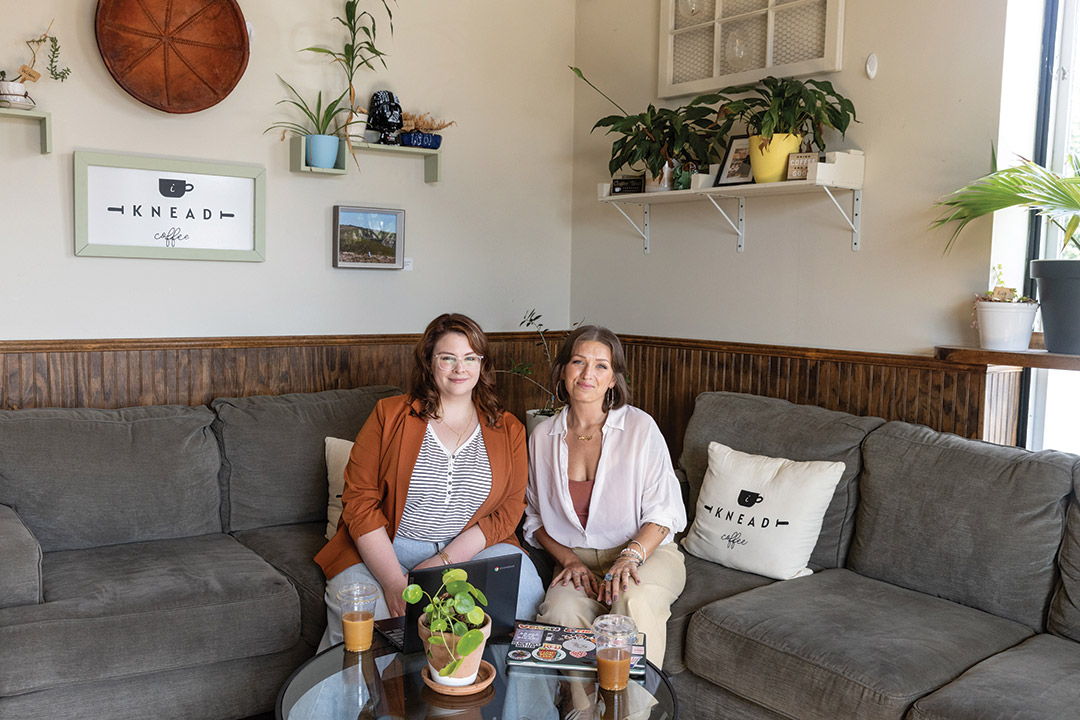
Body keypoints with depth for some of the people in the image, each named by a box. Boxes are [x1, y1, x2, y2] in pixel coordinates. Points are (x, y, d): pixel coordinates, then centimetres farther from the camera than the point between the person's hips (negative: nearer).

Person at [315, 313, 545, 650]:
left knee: (523, 584, -27)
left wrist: (442, 562, -14)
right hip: (385, 549, -1)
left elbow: (509, 511, 0)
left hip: (472, 548, 1)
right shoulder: (390, 415, 2)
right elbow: (359, 501, -4)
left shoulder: (507, 430, 7)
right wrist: (394, 582, -19)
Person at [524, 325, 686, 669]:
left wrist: (630, 557, -23)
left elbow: (664, 512, -6)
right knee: (561, 612, -30)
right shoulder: (543, 437, 5)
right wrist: (568, 559, -4)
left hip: (647, 553, -2)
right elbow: (536, 518, 13)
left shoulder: (639, 427, -5)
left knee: (634, 601, -35)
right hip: (577, 560, 2)